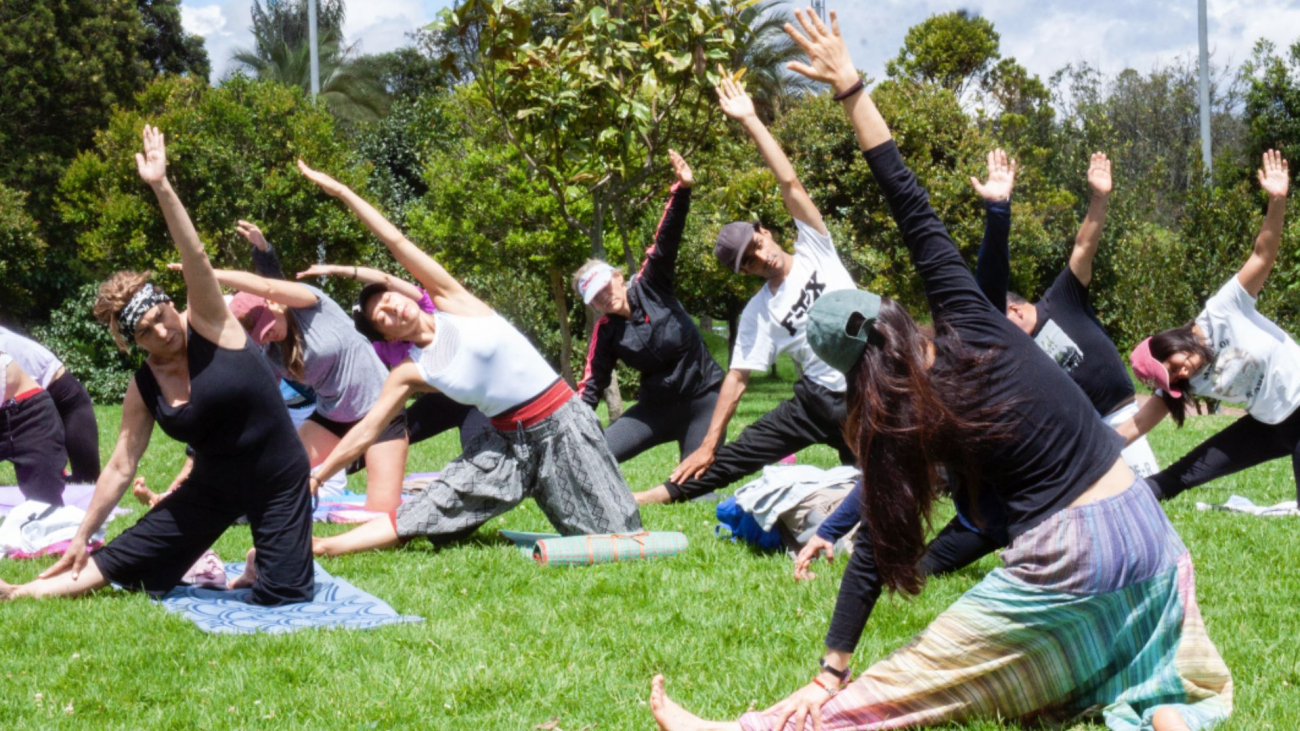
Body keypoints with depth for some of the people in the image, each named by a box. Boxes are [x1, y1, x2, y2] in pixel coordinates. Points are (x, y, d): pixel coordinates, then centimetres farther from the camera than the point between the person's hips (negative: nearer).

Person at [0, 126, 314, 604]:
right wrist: (82, 536, 3)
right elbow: (120, 468, 2)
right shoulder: (143, 390, -5)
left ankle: (261, 563, 22)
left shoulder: (210, 326, -14)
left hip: (279, 481, -3)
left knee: (283, 595, -10)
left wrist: (161, 189, -40)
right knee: (121, 563, -3)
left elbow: (195, 257, -27)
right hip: (213, 488, 3)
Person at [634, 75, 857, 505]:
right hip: (820, 400, 1)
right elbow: (737, 378, 3)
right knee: (735, 457, -1)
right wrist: (708, 445, -2)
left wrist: (749, 121, -9)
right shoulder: (759, 313, 3)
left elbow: (789, 183, -5)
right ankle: (636, 501, 4)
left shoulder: (814, 251, 1)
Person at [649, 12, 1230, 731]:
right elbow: (916, 212, -2)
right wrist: (853, 89, -3)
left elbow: (876, 548, -6)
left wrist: (832, 671, -4)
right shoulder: (973, 328, -1)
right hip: (1145, 525, 3)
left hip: (1063, 561, -3)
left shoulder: (901, 424, -5)